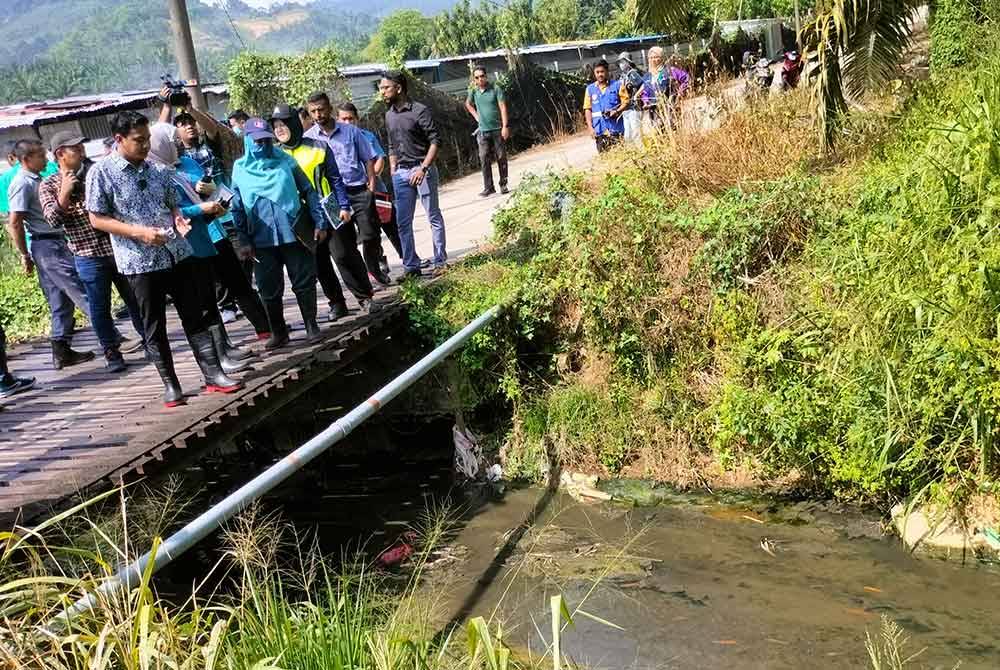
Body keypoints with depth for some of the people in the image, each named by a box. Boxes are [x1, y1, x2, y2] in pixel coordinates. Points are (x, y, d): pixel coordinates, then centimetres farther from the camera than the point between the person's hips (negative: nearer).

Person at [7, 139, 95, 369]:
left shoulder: (35, 179, 16)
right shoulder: (22, 184, -12)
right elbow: (14, 223, -15)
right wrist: (25, 255, -10)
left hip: (55, 244, 9)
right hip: (49, 246, -9)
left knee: (61, 301, 11)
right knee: (81, 293, -8)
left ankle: (62, 352, 15)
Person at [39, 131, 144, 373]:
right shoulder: (48, 186, 2)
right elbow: (53, 220, -9)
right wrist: (65, 192, -16)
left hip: (119, 248, 2)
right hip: (89, 256, -2)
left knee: (135, 300, 11)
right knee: (100, 307, 4)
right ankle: (111, 353, 17)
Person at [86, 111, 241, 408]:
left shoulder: (157, 169, 8)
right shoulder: (101, 172, -6)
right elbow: (97, 219, -6)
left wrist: (179, 218, -4)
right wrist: (139, 232, -17)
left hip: (178, 254, 4)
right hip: (141, 262, -4)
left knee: (196, 317, 5)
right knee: (154, 327, 6)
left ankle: (213, 375, 11)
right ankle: (170, 385, 16)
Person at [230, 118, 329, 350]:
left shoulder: (285, 161, 5)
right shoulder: (240, 169, 6)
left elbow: (309, 192, 6)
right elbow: (237, 208, 6)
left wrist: (319, 223, -1)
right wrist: (244, 241, 0)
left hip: (294, 234, -1)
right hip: (262, 240, 1)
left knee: (304, 282, 2)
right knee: (269, 289, 5)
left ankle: (312, 326, 15)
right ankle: (278, 332, 19)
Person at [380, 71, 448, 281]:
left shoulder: (420, 111, -10)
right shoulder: (389, 115, 11)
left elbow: (435, 141, -12)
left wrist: (423, 168, -19)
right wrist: (393, 172, 14)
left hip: (422, 170, -6)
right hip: (401, 173, 7)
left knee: (434, 217, 3)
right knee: (403, 222, 6)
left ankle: (440, 262, 12)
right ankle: (411, 266, 14)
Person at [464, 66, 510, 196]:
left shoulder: (496, 89, -6)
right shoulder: (473, 91, 5)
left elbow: (503, 107, -10)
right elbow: (468, 104, 26)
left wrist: (505, 126, -17)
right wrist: (476, 116, 13)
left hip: (497, 129, -2)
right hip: (483, 131, 2)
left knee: (501, 158, 3)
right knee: (484, 159, -4)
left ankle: (503, 184, 15)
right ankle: (488, 187, -1)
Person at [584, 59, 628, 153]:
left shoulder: (617, 85, 6)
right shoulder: (590, 89, 9)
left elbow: (625, 102, 4)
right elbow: (587, 109, 8)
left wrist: (616, 111, -14)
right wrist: (590, 127, 0)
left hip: (616, 128, -1)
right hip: (599, 130, 1)